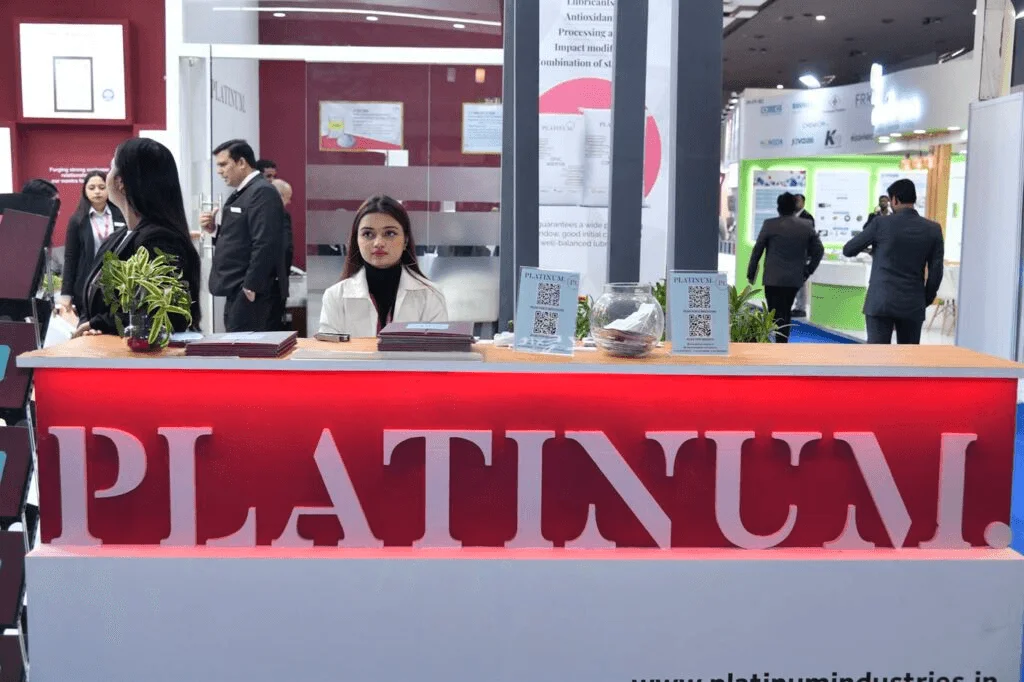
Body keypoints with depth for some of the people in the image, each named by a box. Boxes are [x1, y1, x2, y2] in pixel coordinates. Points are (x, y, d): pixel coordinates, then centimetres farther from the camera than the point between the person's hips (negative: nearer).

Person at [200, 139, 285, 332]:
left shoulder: (262, 192, -13)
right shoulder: (242, 193, 18)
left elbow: (265, 245, -21)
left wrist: (250, 287, -21)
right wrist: (214, 230, 6)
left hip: (250, 293, -10)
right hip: (237, 292, 10)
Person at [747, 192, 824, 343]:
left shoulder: (770, 225, -7)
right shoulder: (807, 226, 3)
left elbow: (757, 250, -3)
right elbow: (819, 251, 6)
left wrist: (751, 273, 7)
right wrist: (807, 271, 15)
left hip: (773, 279, -4)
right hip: (795, 279, 4)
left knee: (776, 314, -1)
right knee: (786, 313, 16)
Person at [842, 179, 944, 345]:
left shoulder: (881, 223, -5)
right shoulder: (933, 230, 2)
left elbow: (848, 250, 3)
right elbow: (936, 272, 2)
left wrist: (869, 247, 24)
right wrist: (926, 300, 14)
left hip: (880, 302, -2)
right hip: (913, 305, 3)